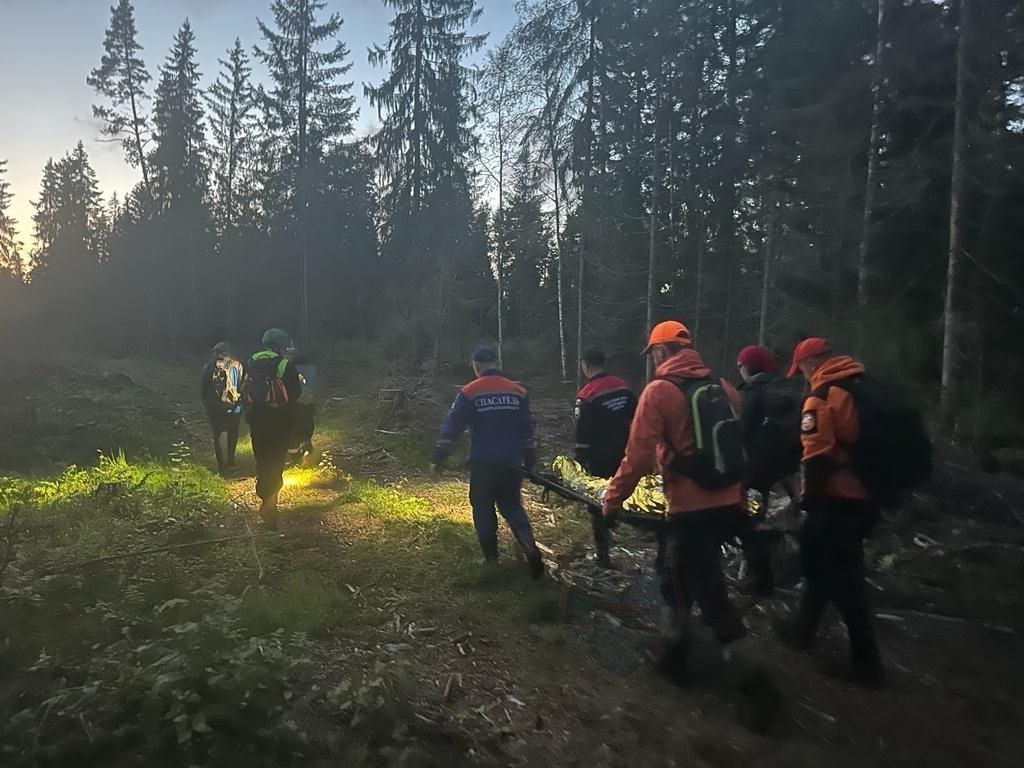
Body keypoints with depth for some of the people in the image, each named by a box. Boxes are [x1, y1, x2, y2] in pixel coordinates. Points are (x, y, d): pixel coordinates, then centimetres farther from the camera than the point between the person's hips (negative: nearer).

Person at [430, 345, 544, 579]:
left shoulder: (470, 392, -6)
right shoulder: (517, 391, 7)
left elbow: (451, 427, -7)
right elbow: (527, 429, 10)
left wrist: (438, 458, 0)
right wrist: (529, 462, 17)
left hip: (483, 463, -3)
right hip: (511, 462, 3)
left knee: (483, 508, 12)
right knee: (512, 505, 13)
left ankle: (491, 558, 16)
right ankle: (531, 548, -7)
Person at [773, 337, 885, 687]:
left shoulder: (821, 398, -15)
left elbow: (817, 458, -20)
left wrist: (809, 498, -9)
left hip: (838, 498, -9)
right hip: (868, 495, 9)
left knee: (841, 577, 2)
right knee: (823, 560, 20)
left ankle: (866, 661, 10)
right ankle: (803, 627, 33)